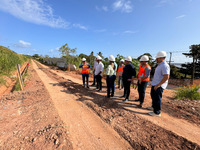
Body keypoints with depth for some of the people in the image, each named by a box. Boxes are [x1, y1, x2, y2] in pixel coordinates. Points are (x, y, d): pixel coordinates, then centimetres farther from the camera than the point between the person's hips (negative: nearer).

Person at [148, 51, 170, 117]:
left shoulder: (165, 66, -18)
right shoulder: (160, 65, 13)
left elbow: (166, 77, -26)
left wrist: (158, 85, -24)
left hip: (159, 86, -10)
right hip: (155, 84, 10)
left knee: (157, 98, 0)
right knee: (153, 96, 22)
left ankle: (157, 112, 14)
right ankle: (154, 107, 41)